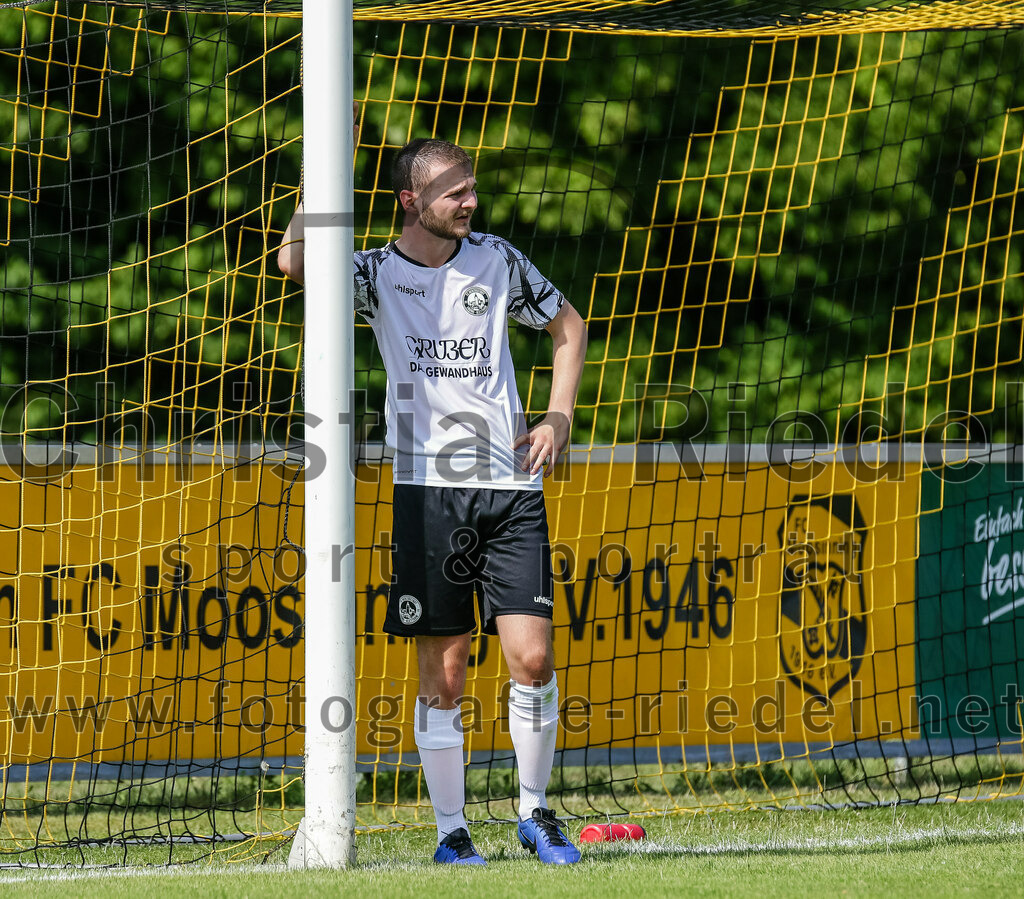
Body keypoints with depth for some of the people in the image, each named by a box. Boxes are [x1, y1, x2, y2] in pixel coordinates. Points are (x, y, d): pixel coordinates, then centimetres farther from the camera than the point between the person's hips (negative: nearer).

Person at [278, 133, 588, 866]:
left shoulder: (496, 259, 8)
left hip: (512, 485, 2)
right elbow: (295, 260, -19)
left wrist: (558, 420, 9)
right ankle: (451, 829, 10)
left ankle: (535, 812, 11)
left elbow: (569, 326, 22)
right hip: (428, 489, -2)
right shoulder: (376, 274, 1)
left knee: (532, 658, -7)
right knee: (443, 672, 0)